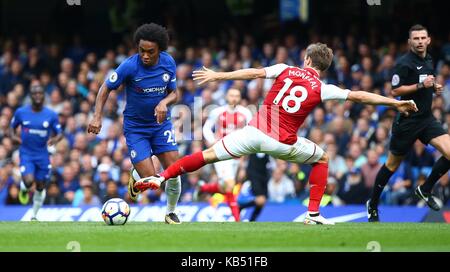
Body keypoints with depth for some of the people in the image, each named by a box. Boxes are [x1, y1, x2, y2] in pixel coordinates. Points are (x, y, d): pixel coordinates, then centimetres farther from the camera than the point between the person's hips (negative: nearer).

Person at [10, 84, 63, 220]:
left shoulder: (51, 115, -5)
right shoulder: (21, 112, -4)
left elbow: (59, 133, 1)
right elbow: (13, 126, 13)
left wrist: (55, 139, -22)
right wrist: (13, 136, -9)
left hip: (43, 155, 1)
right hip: (26, 153, -1)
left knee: (40, 187, 7)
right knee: (28, 181, -22)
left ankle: (34, 216, 28)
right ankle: (24, 189, 17)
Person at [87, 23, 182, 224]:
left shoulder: (168, 63, -9)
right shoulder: (130, 66, -21)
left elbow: (174, 94, 3)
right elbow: (106, 88, -9)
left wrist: (164, 103, -20)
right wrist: (97, 117, -20)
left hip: (161, 124, 3)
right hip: (135, 127, -3)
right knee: (150, 180, -12)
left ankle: (171, 212, 17)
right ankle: (135, 175, 27)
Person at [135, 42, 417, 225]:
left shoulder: (286, 70, 4)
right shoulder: (322, 89, 1)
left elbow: (255, 72, -1)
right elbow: (359, 95, 4)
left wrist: (219, 75, 5)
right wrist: (396, 103, 12)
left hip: (255, 132, 1)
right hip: (282, 143, -1)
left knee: (209, 155, 8)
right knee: (322, 159, 24)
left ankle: (161, 177, -4)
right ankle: (314, 214, 17)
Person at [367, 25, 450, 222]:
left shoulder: (428, 60, 10)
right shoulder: (404, 63, -13)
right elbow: (395, 91, -17)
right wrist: (420, 85, -23)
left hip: (427, 119, 6)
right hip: (407, 121, -6)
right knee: (392, 165, 5)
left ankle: (425, 190, 5)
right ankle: (372, 205, 23)